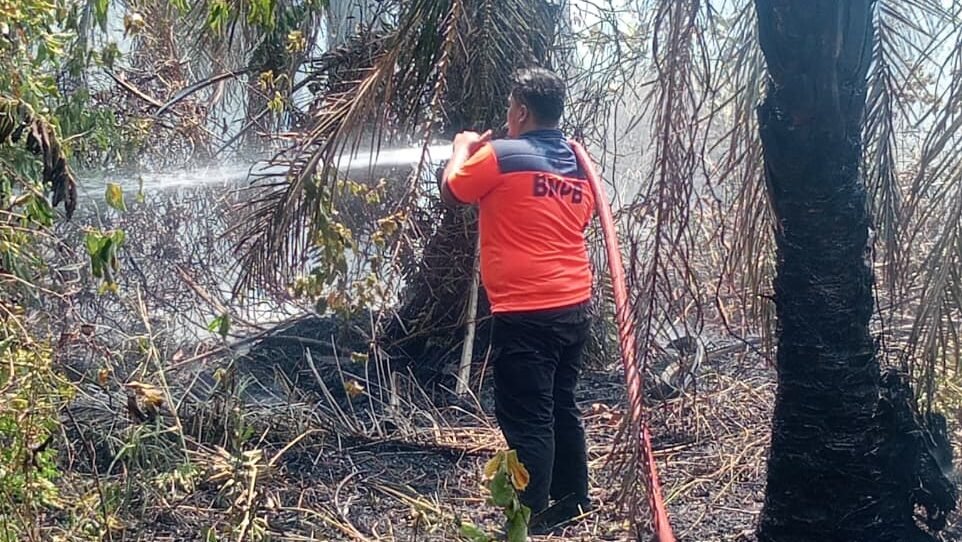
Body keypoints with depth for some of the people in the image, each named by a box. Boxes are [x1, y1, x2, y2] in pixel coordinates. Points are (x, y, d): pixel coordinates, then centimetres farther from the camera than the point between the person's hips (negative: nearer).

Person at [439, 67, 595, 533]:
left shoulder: (501, 156, -12)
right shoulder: (577, 164, 10)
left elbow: (450, 191, 2)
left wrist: (463, 148, 21)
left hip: (526, 314, -8)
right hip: (574, 307, 8)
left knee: (527, 421, -3)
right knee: (562, 408, 19)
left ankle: (531, 522, 2)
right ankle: (572, 501, 30)